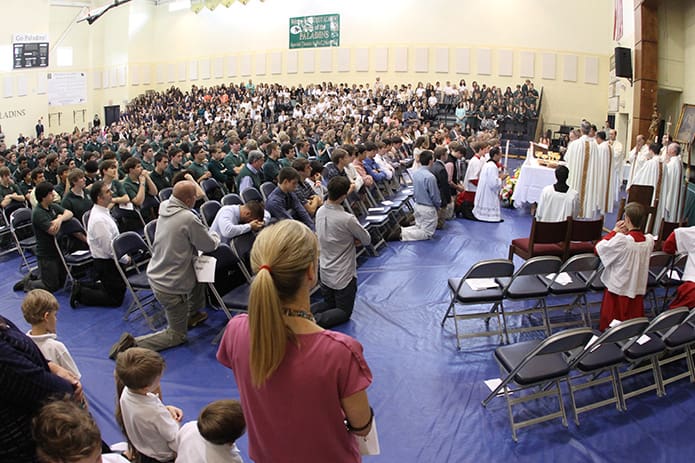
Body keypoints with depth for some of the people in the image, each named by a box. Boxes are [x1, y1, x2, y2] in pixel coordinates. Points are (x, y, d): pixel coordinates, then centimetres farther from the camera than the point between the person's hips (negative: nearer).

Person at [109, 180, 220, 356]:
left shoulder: (164, 209, -1)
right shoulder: (188, 218, -25)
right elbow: (210, 245, -12)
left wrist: (208, 235, 12)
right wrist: (215, 236, 10)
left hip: (156, 275, 8)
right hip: (171, 287, -8)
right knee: (177, 335, 9)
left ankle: (193, 313, 38)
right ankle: (133, 343, -6)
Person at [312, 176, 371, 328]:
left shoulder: (320, 212, -4)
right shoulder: (347, 219, -26)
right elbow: (366, 240, -12)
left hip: (325, 273, 7)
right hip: (343, 275, -7)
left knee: (329, 304, 25)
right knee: (344, 312, 10)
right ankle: (315, 321, -15)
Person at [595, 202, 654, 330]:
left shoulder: (621, 241, -25)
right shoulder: (649, 241, -8)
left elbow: (599, 247, -15)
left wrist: (615, 231, -8)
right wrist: (626, 233, 0)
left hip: (618, 292, -5)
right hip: (638, 290, 5)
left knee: (610, 327, 11)